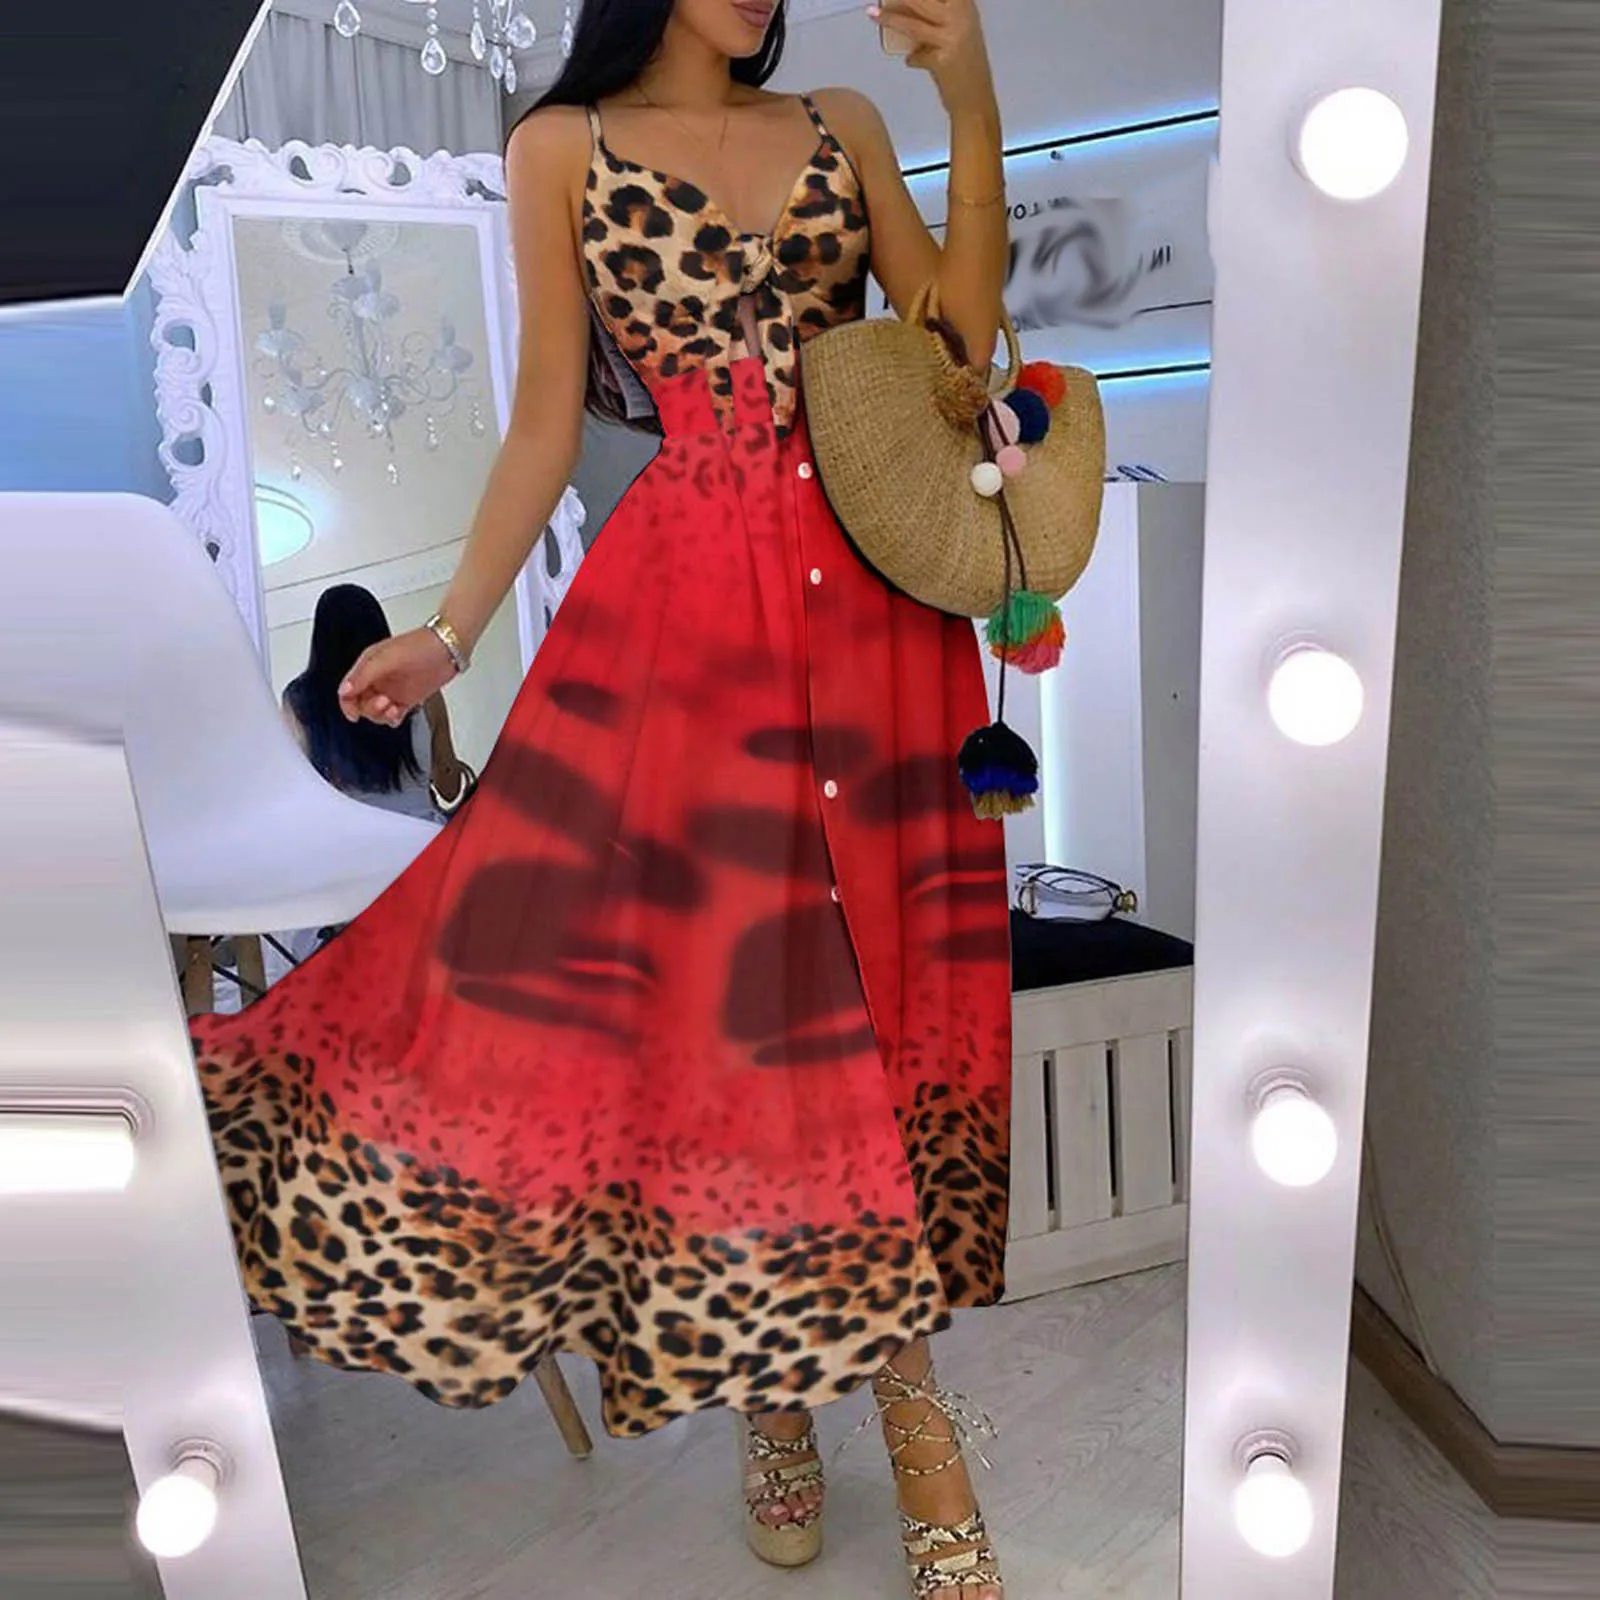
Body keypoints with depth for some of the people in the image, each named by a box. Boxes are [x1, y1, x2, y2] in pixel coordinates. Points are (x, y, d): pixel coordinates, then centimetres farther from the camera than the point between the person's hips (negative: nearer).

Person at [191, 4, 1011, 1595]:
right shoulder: (563, 147, 9)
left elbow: (965, 338, 6)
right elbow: (546, 420, 5)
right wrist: (449, 629, -2)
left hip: (876, 591, 3)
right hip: (683, 605, -2)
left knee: (882, 953, 4)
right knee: (705, 961, -3)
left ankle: (899, 1369, 22)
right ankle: (770, 1394, 19)